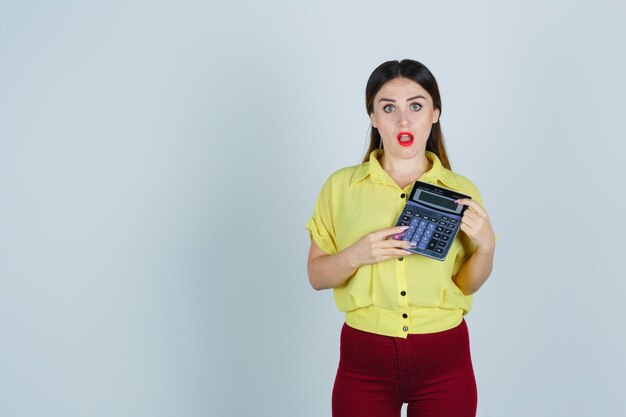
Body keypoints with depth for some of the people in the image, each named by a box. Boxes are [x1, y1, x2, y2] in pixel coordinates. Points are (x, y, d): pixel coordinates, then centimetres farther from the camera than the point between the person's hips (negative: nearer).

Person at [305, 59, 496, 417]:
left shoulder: (461, 190, -1)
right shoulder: (341, 186, -2)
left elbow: (466, 285, 6)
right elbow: (317, 276, 1)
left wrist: (486, 246, -13)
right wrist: (356, 255, -17)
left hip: (444, 361, 1)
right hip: (365, 359, 0)